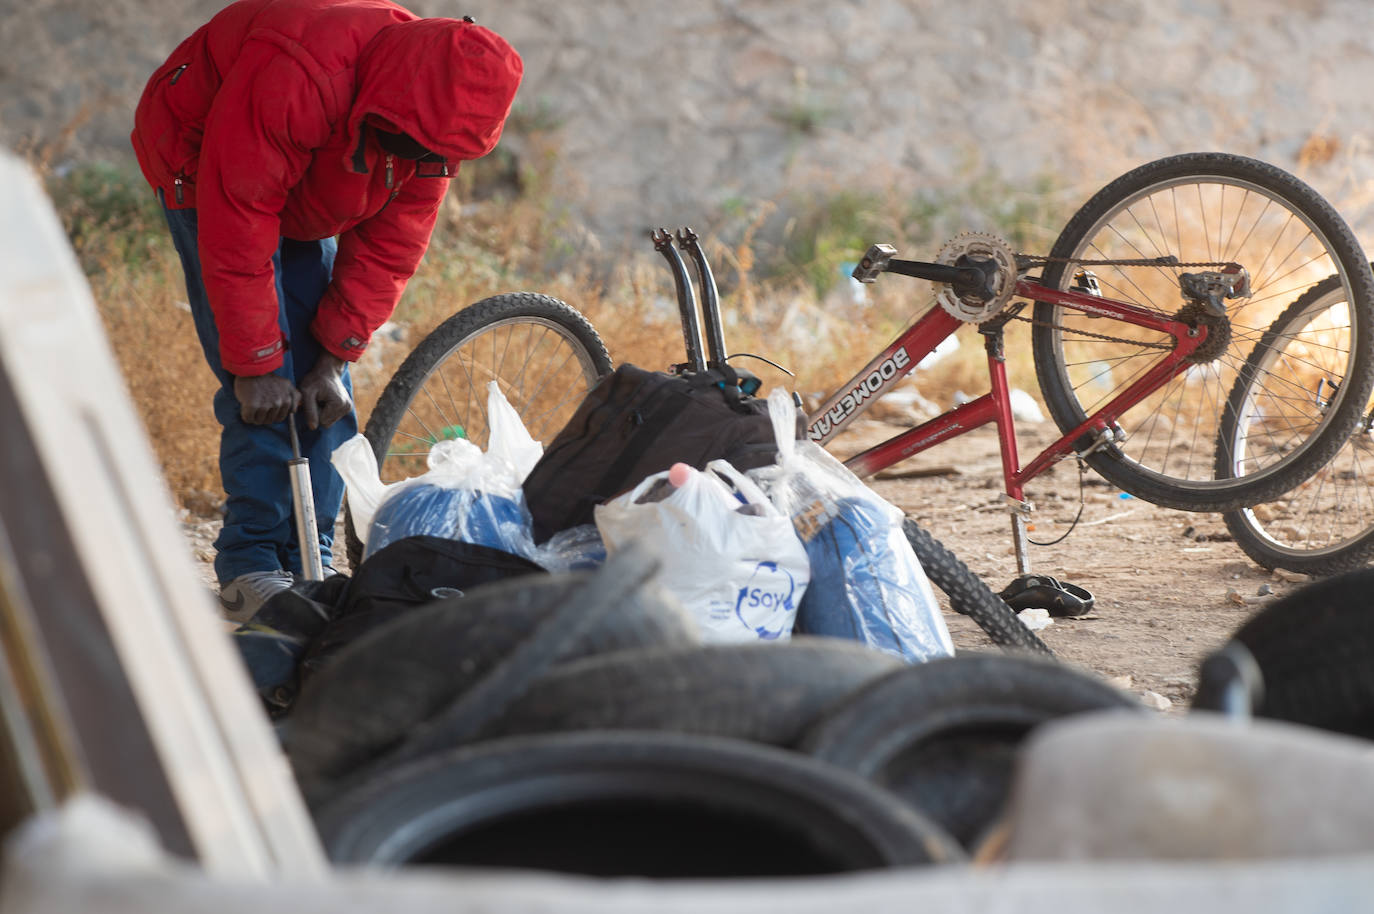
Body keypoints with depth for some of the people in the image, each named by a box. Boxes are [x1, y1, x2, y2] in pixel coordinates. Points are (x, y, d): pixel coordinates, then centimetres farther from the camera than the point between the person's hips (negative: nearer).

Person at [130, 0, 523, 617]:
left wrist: (334, 358, -15)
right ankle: (251, 569, -10)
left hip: (304, 200, 6)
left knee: (323, 386, -2)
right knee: (267, 385, -16)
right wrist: (256, 367, -31)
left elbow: (389, 248, -12)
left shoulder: (433, 123, -21)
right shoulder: (293, 78, -42)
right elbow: (236, 234, -36)